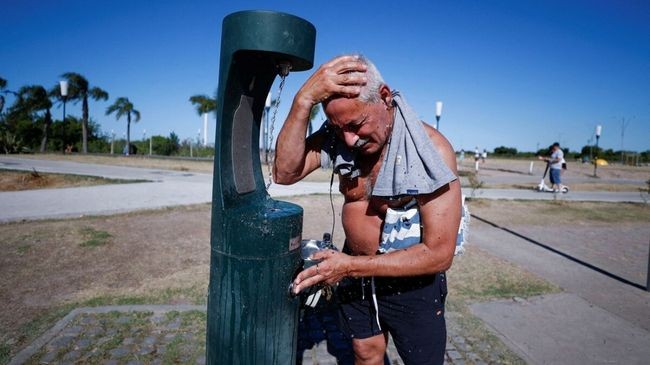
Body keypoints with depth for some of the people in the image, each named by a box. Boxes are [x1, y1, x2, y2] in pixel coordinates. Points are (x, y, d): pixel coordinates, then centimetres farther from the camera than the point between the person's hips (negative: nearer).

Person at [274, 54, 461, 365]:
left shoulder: (430, 148, -25)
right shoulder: (337, 135, -11)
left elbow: (438, 254, -25)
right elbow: (284, 172, -25)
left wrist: (351, 266, -29)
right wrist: (303, 99, -36)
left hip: (411, 281, -3)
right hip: (354, 270, 4)